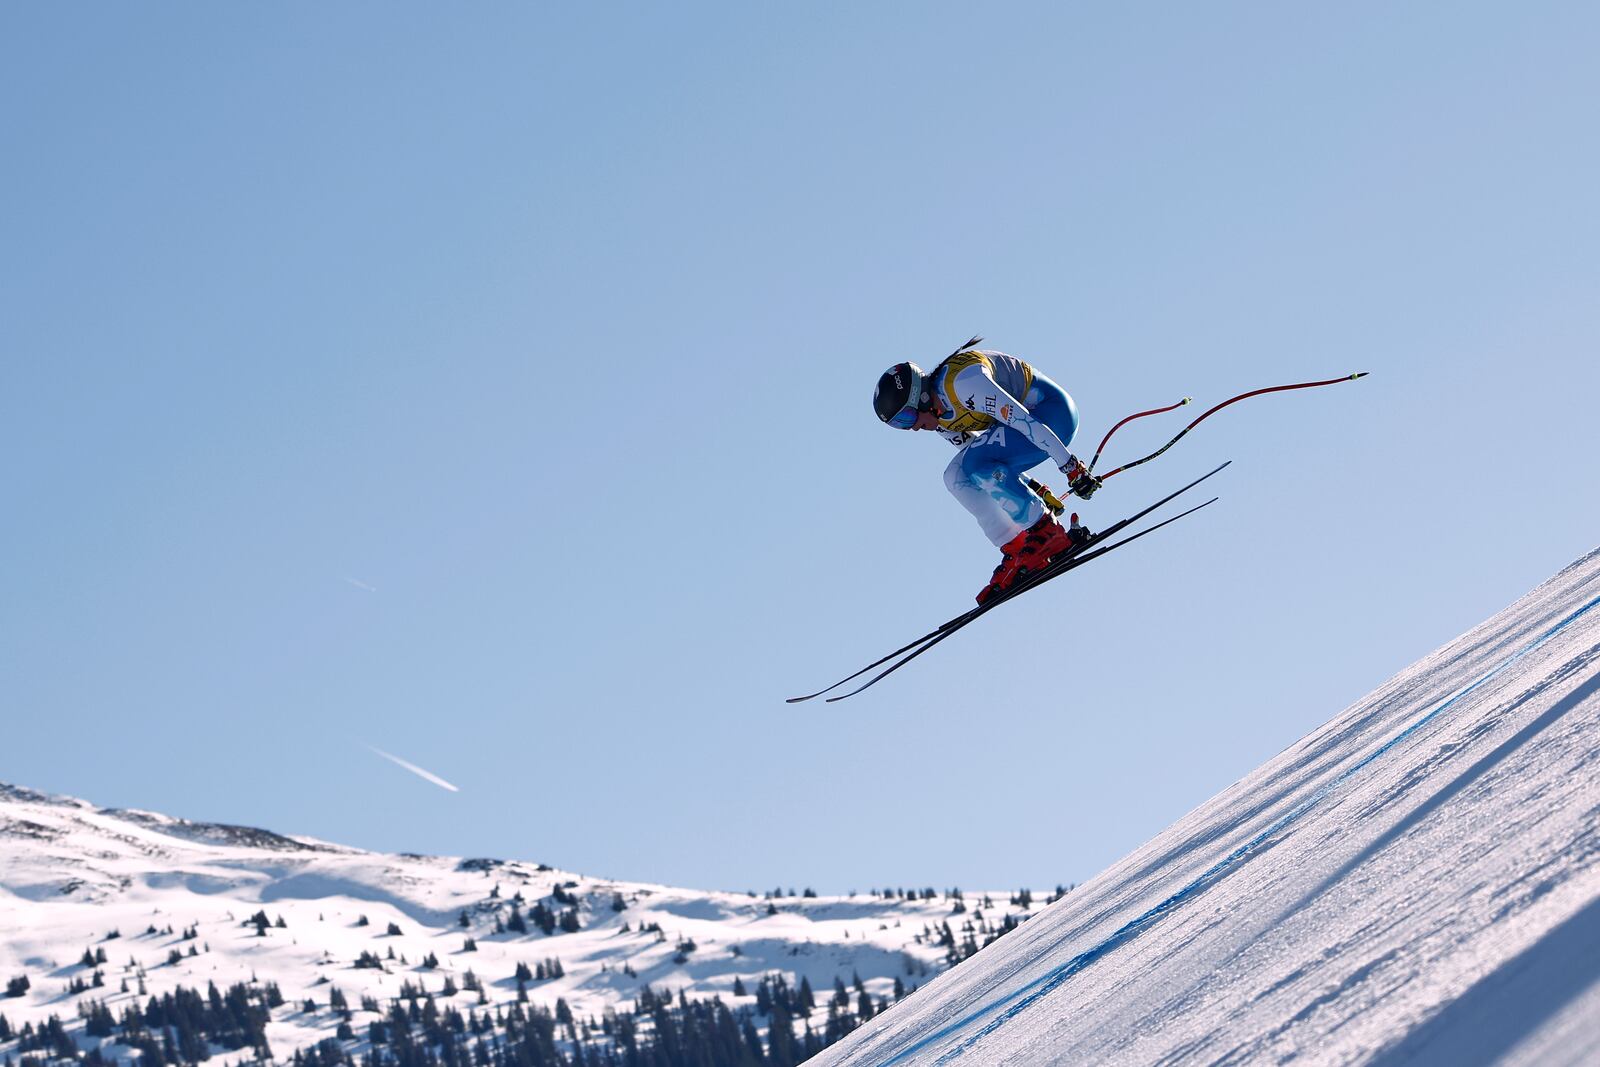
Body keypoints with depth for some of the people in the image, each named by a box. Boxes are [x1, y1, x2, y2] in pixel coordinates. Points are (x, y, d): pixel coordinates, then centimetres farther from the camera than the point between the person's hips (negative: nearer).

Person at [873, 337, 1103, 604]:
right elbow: (982, 455, 13)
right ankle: (1017, 551, -3)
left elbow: (1024, 420, -30)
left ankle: (1050, 535, -15)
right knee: (957, 477, -5)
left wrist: (1070, 466, -27)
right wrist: (1035, 490, 13)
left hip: (1054, 411, -9)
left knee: (979, 467, -26)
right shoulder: (938, 418, 0)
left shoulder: (962, 381, -29)